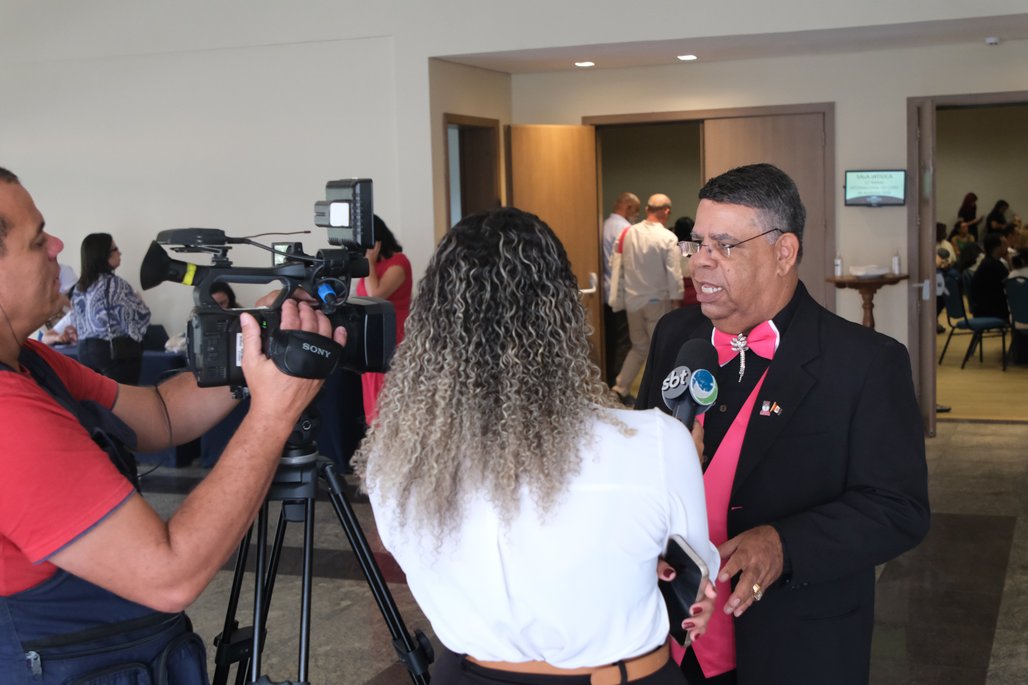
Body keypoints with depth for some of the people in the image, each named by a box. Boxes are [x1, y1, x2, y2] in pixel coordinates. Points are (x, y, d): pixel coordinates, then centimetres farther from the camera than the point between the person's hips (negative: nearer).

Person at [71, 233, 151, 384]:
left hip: (86, 351, 7)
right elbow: (142, 315, -8)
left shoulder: (78, 288, 9)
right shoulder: (115, 284, -13)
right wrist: (138, 301, 10)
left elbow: (80, 323, 15)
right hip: (119, 352, -7)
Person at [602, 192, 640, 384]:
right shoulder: (625, 229, -15)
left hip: (607, 293, 8)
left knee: (610, 341, 13)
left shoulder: (604, 225, 10)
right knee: (623, 343, -4)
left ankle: (611, 383, 19)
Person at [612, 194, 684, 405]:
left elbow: (622, 266, 6)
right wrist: (676, 301, -7)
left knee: (639, 346, 20)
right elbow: (674, 274, -15)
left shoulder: (630, 233, -3)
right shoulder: (668, 238, -17)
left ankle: (621, 388, 15)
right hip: (657, 301, -5)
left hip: (632, 300, 5)